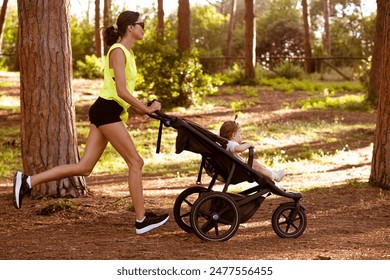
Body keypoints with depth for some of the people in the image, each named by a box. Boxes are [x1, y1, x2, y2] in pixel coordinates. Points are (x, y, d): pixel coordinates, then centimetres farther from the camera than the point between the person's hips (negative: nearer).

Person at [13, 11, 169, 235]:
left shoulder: (127, 53, 18)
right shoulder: (118, 51, -11)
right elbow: (121, 91, -19)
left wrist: (144, 109, 12)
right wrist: (146, 109, -13)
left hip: (111, 113, 9)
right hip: (107, 110, -9)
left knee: (84, 168, 4)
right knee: (136, 162, -5)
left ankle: (28, 182, 4)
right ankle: (142, 220, 1)